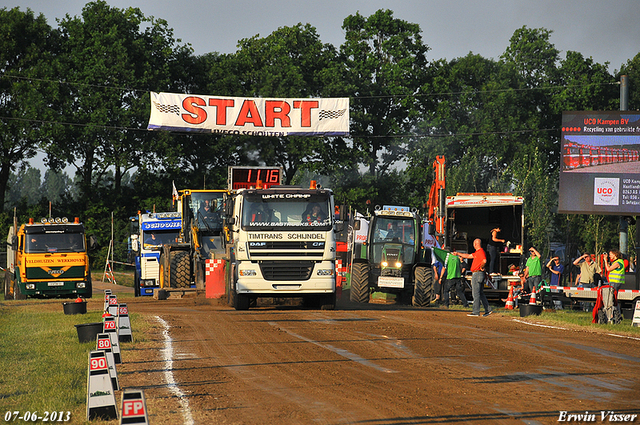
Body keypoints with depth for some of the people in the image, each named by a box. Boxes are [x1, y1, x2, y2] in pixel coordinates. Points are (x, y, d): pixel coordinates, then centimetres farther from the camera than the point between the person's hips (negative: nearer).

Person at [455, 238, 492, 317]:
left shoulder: (481, 252, -13)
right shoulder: (477, 252, 19)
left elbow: (484, 261, -29)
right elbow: (468, 256, 31)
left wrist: (481, 267, -14)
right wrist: (458, 254, 36)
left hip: (477, 274, -10)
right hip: (475, 274, 10)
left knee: (476, 293, -8)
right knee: (481, 293, 12)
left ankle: (476, 312, -8)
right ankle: (488, 310, 12)